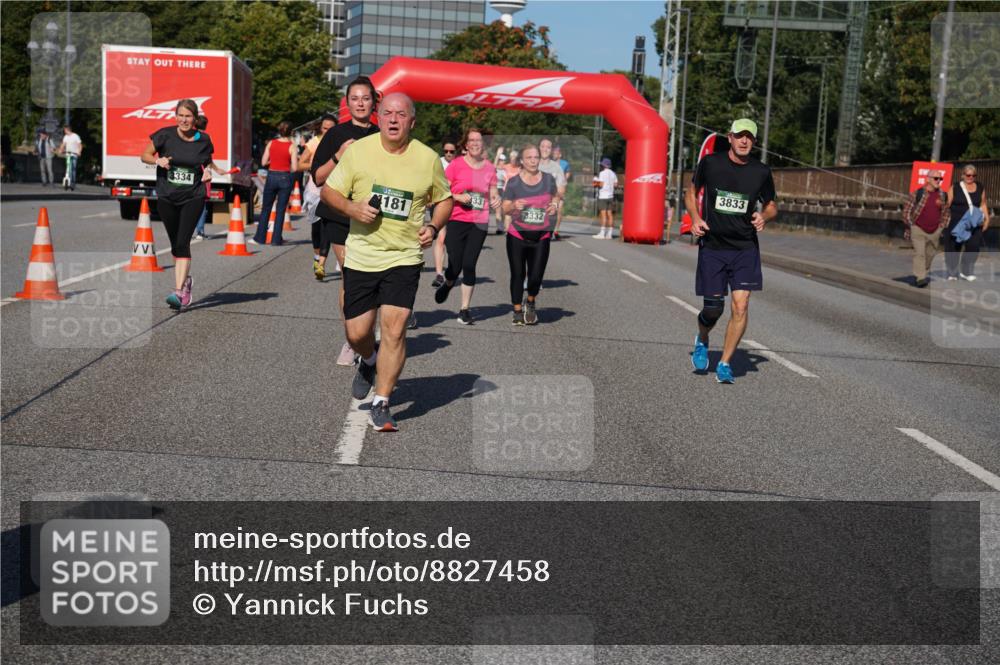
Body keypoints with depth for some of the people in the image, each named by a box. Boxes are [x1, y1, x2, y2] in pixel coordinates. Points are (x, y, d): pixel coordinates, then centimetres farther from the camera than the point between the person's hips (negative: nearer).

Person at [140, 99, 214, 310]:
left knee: (182, 242, -14)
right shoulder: (165, 135, -5)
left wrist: (208, 172, -6)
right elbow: (145, 155, 3)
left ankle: (179, 292, -18)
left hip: (193, 197, -2)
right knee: (175, 244, 12)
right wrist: (158, 160, -17)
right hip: (166, 197, 2)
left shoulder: (204, 140, -1)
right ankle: (185, 279, 36)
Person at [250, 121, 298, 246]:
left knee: (266, 208, 13)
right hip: (285, 177, -2)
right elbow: (294, 168, -12)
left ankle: (260, 237, 15)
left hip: (272, 176, 2)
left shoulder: (271, 143, 0)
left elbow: (263, 162, 1)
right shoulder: (292, 146, -7)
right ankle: (276, 240, 6)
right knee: (281, 210, 6)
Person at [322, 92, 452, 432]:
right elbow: (328, 190, 4)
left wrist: (433, 227, -6)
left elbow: (444, 199, 13)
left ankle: (381, 405, 1)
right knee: (356, 333, 6)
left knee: (394, 330, -12)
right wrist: (351, 208, -16)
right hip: (361, 255, 1)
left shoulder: (428, 158, -1)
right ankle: (368, 362, 43)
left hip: (404, 258, -1)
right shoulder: (358, 150, -3)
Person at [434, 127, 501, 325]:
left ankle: (465, 308, 11)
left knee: (469, 265, -1)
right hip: (456, 221, -2)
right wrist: (458, 197, -16)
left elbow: (493, 194, 16)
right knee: (455, 266, -4)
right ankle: (448, 284, 34)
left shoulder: (490, 168, 6)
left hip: (479, 223, 2)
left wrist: (496, 199, -6)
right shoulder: (456, 165, -3)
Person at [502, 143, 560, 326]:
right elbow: (505, 209, -4)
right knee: (518, 275, 5)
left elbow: (556, 196, 20)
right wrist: (514, 205, -26)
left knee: (536, 276, -6)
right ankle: (518, 311, 21)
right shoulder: (513, 183, -5)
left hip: (541, 237, 1)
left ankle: (530, 302, 26)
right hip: (517, 236, -1)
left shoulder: (548, 179, 1)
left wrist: (555, 205, -3)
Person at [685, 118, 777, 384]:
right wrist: (695, 218, -5)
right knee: (713, 307, 1)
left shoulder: (761, 171, 1)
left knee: (741, 306, -10)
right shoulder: (710, 163, -2)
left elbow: (771, 205, 15)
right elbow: (691, 192, 13)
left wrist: (764, 216, -8)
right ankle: (702, 341, 36)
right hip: (712, 246, -1)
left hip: (745, 248, 1)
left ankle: (725, 364, 4)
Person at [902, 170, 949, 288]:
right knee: (919, 253, -16)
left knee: (930, 255, 13)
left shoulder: (943, 196, 2)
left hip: (934, 232, 5)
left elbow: (946, 212, 16)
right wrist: (911, 225, -4)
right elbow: (906, 210, -3)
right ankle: (920, 278, -19)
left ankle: (919, 275, 30)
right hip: (918, 230, -5)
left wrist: (941, 226, 10)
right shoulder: (917, 193, -9)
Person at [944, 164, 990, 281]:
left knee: (973, 246, -10)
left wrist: (987, 218, 10)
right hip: (955, 223, -2)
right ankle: (952, 273, 14)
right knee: (953, 248, 2)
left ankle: (966, 272, 4)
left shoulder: (980, 188, 11)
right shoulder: (955, 188, 1)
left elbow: (983, 205, 17)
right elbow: (947, 204, 1)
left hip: (973, 224, 2)